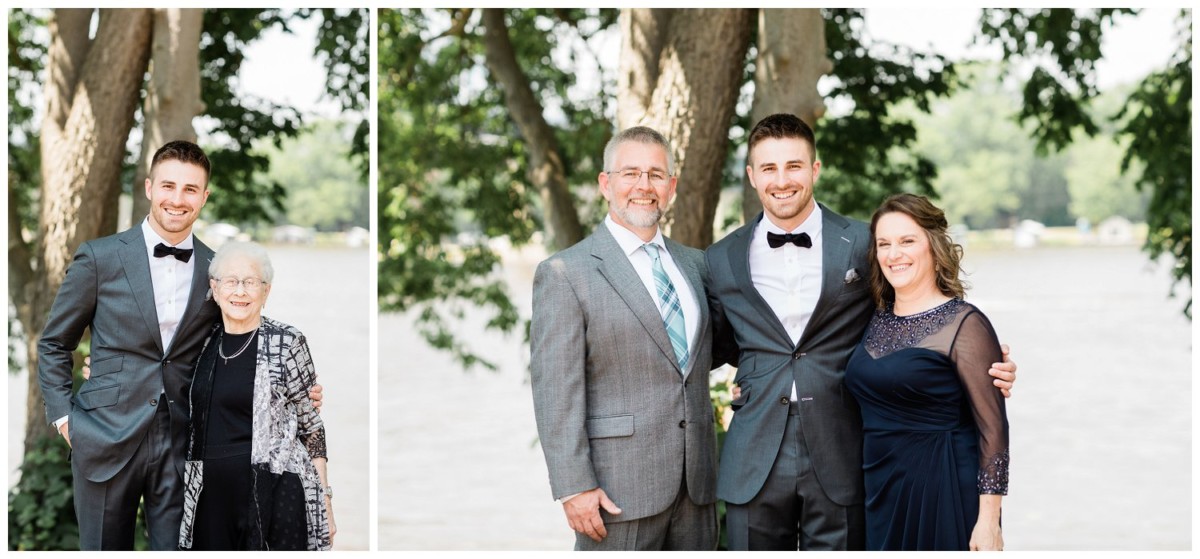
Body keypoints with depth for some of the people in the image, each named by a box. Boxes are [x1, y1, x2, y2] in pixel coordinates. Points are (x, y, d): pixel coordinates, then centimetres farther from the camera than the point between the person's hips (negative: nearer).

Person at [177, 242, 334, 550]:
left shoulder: (286, 342, -4)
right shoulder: (207, 341, 10)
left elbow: (310, 424, 0)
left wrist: (324, 497, -4)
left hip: (274, 497, -5)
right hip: (210, 495, 5)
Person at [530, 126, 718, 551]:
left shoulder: (693, 264, 14)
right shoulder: (564, 274, -5)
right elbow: (555, 393, -10)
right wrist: (574, 487, -15)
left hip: (696, 484, 6)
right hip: (619, 491, -6)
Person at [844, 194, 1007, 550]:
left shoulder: (964, 324, -9)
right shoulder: (877, 319, 8)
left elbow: (992, 429, -10)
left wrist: (987, 522, -15)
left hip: (947, 495, -6)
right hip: (882, 495, 6)